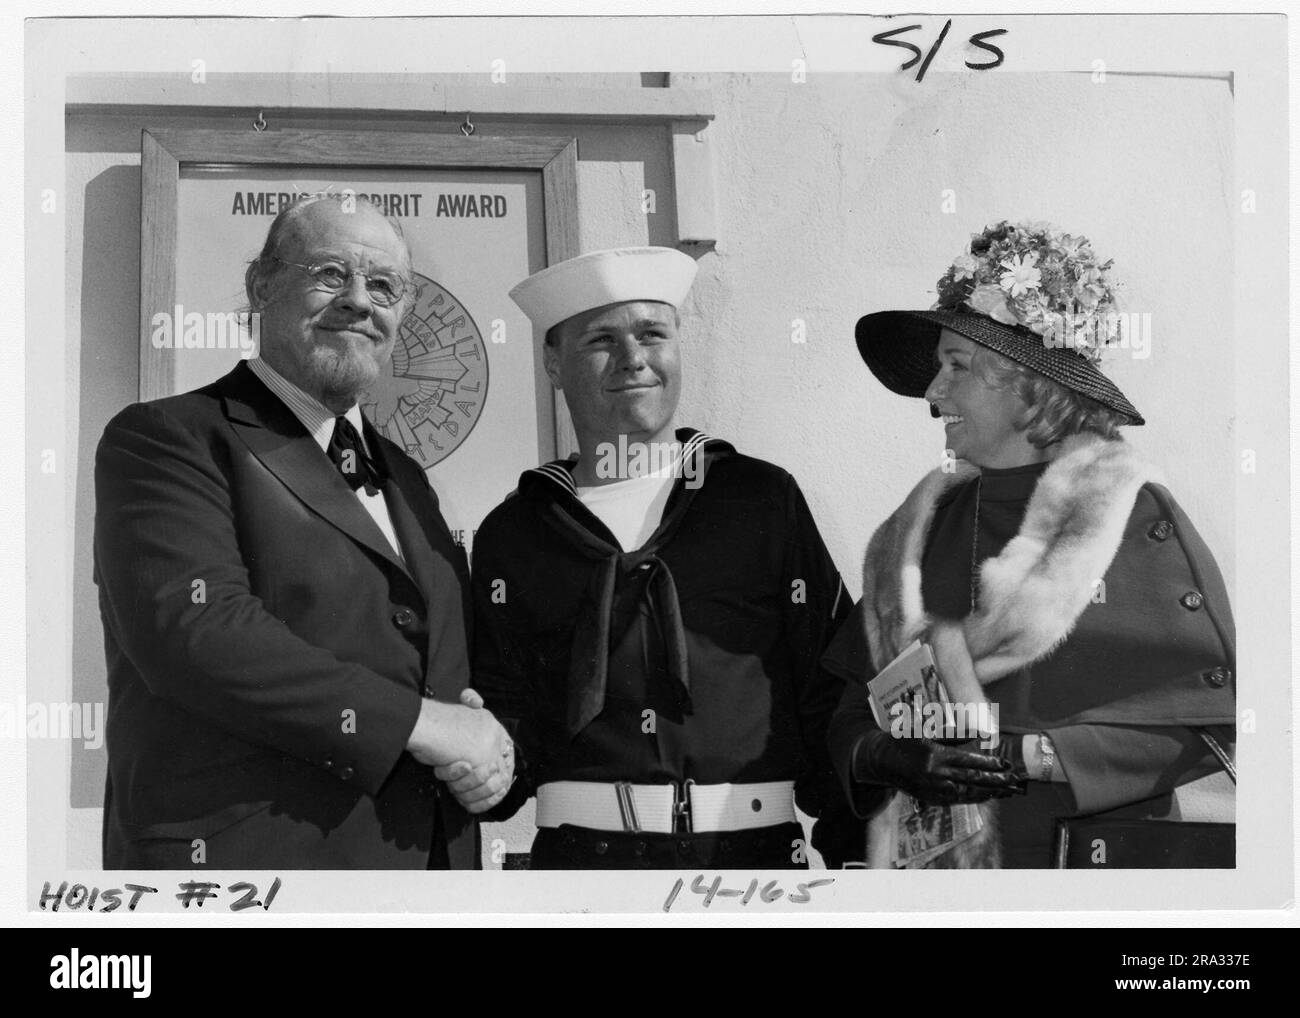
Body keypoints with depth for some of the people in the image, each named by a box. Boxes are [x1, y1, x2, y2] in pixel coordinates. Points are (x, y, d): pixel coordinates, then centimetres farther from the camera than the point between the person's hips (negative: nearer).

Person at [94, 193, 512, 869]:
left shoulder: (403, 477, 17)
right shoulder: (163, 439, -6)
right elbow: (193, 630, -21)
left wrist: (480, 749, -5)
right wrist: (419, 720, -20)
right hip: (244, 858, -7)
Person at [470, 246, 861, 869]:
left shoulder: (763, 500, 5)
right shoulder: (511, 534, 7)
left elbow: (832, 690, 5)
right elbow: (505, 707, 8)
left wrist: (854, 853, -1)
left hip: (757, 847, 0)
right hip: (583, 853, 0)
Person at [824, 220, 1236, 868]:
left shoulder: (1140, 518, -2)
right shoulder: (916, 531, 10)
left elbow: (1208, 718, -8)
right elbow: (854, 714, 9)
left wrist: (1038, 756, -15)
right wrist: (887, 758, -12)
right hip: (933, 858, 5)